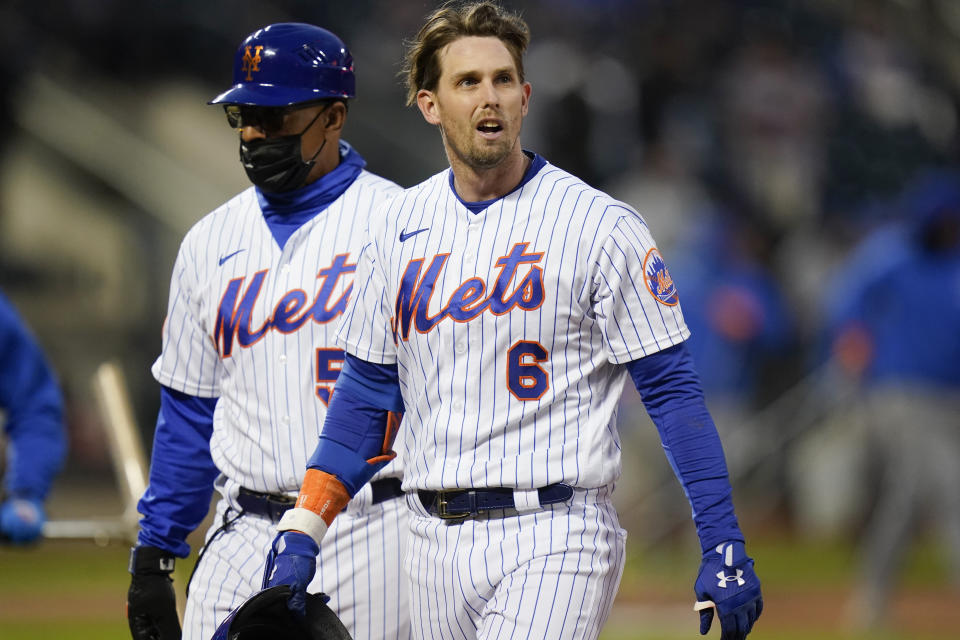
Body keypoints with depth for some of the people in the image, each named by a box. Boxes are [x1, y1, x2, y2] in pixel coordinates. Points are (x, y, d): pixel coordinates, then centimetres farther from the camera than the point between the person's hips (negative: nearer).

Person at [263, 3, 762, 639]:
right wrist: (300, 539, 8)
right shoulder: (398, 227, 10)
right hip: (436, 546, 6)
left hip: (555, 539, -5)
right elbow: (367, 394, 16)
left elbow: (673, 391, -6)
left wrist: (724, 548, -12)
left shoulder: (601, 226, -5)